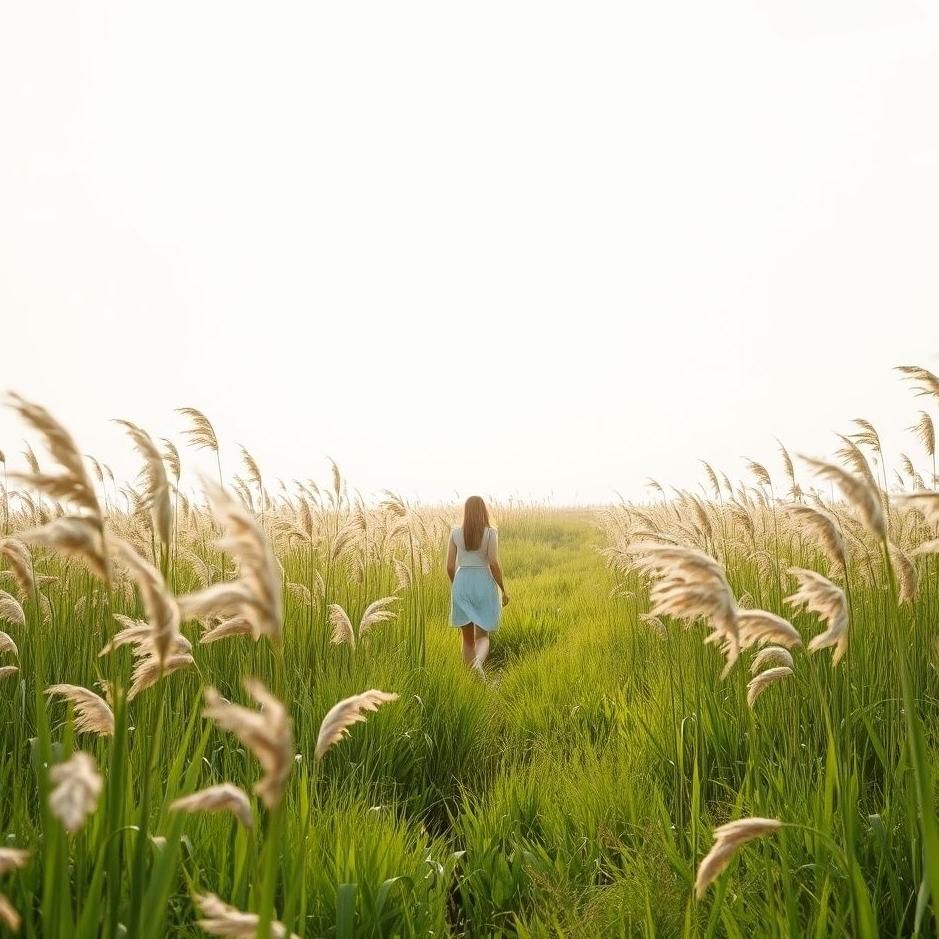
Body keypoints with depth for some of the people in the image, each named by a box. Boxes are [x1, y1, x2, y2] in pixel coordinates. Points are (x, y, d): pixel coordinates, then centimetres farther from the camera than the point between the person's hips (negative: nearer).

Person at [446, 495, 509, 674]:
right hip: (484, 585, -2)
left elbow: (450, 565, 1)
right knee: (482, 636, 2)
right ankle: (478, 662, -30)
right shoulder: (490, 532, -7)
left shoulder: (455, 532, 0)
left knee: (468, 638, 15)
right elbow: (494, 563, -14)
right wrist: (503, 590, -3)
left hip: (462, 583, 2)